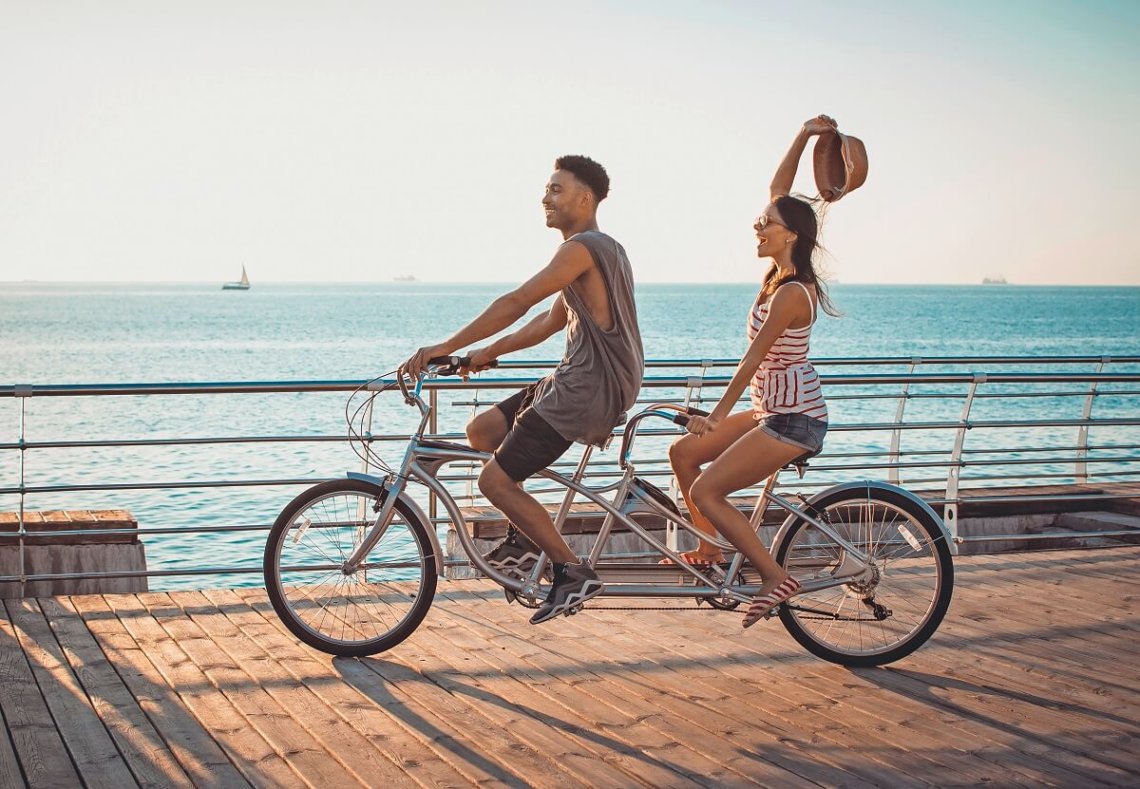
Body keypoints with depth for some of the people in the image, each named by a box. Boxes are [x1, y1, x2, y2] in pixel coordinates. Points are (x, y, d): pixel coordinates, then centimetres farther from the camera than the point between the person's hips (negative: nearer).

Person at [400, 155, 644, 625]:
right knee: (482, 431, 15)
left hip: (586, 391, -10)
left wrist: (447, 347, -21)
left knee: (495, 481, -8)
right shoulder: (603, 249, 19)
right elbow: (551, 321, 23)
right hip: (587, 382, 10)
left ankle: (573, 573, -2)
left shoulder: (583, 247, -15)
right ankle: (526, 539, 17)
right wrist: (487, 354, 18)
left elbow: (517, 303, -22)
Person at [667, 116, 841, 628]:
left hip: (794, 419, -10)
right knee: (684, 451, 12)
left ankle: (775, 577, -7)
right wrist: (803, 136, 7)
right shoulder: (782, 274, 5)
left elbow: (754, 356, -19)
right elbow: (778, 189, 11)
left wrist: (719, 413, -14)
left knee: (705, 491, -13)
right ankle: (709, 552, 21)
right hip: (774, 410, 10)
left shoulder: (791, 293, -21)